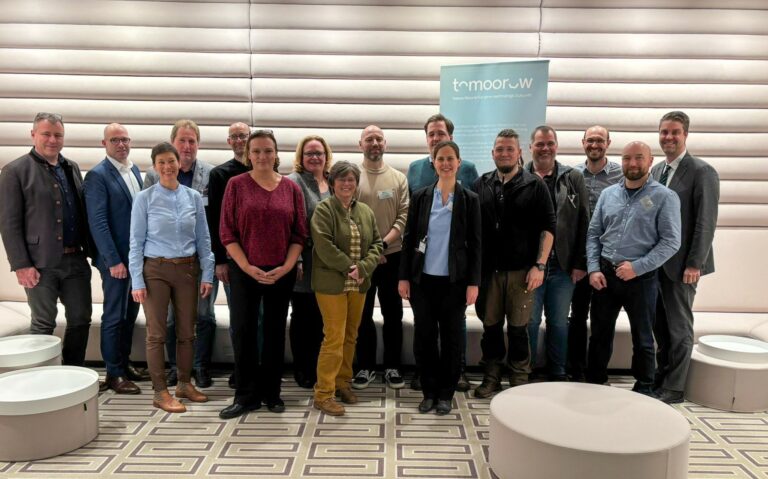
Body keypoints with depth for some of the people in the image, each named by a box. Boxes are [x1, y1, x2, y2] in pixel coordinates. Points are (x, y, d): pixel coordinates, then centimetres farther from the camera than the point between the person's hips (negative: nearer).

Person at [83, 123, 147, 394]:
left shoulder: (134, 169, 10)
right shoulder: (97, 175, -11)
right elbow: (97, 222, -16)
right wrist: (114, 260, -19)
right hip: (116, 259, -7)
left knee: (130, 314, 15)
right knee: (114, 316, 3)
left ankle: (124, 364, 28)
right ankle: (114, 374, 15)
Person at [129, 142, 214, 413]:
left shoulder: (194, 197, 4)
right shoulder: (144, 198, -3)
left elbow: (203, 239, 6)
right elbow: (136, 242, -3)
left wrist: (207, 275, 1)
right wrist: (137, 281, -8)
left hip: (188, 269, 3)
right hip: (156, 270, -3)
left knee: (186, 331, 10)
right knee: (157, 332, 4)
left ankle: (184, 384, 26)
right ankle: (160, 392, 14)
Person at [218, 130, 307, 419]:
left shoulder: (291, 188, 3)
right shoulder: (236, 184, -1)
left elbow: (299, 234, 2)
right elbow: (226, 232, -4)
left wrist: (285, 267, -9)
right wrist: (247, 267, -12)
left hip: (282, 273, 2)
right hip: (244, 271, -1)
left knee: (275, 331, 10)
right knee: (243, 331, 1)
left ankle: (271, 392, 24)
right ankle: (246, 395, 15)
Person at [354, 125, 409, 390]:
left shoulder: (399, 178, 4)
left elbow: (404, 216, -2)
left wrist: (383, 243, -14)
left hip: (392, 256, 1)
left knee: (393, 314, 9)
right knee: (363, 315, 9)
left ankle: (392, 367, 22)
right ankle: (365, 367, 22)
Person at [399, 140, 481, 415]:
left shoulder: (470, 200, 0)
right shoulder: (420, 197, 4)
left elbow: (475, 244, -1)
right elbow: (409, 238, 5)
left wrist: (474, 283, -6)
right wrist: (404, 277, 0)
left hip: (454, 281, -1)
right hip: (423, 279, 1)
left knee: (451, 338, 7)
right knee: (425, 336, 6)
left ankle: (445, 394, 22)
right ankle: (429, 392, 22)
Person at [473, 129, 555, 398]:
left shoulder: (534, 185, 0)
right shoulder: (481, 185, 8)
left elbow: (548, 227, -3)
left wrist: (539, 266, -10)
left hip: (521, 271, -2)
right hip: (487, 270, 3)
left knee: (518, 328, 4)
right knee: (490, 325, 10)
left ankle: (519, 381, 19)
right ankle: (491, 377, 25)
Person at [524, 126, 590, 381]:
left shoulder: (574, 178, 6)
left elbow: (583, 223, 3)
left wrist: (580, 263, -3)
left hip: (563, 265, 2)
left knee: (559, 322, 12)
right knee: (529, 321, 7)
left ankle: (558, 373, 26)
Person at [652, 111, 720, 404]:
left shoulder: (702, 172, -10)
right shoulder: (657, 171, 11)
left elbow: (706, 223, -14)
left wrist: (694, 264, -17)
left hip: (681, 264, -6)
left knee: (679, 326, 4)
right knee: (660, 324, 13)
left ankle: (674, 388, 14)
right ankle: (661, 376, 26)